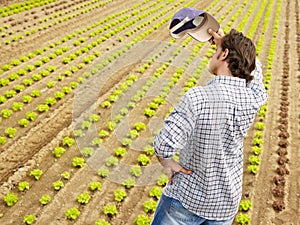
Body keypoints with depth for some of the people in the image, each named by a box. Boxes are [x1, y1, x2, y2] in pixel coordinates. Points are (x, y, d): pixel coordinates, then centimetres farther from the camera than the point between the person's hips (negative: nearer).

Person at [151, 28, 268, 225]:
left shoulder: (197, 98, -30)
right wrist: (223, 40, 9)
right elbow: (253, 67, 7)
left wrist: (167, 163, -14)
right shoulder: (253, 99, -15)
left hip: (187, 197, -4)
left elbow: (164, 145, -35)